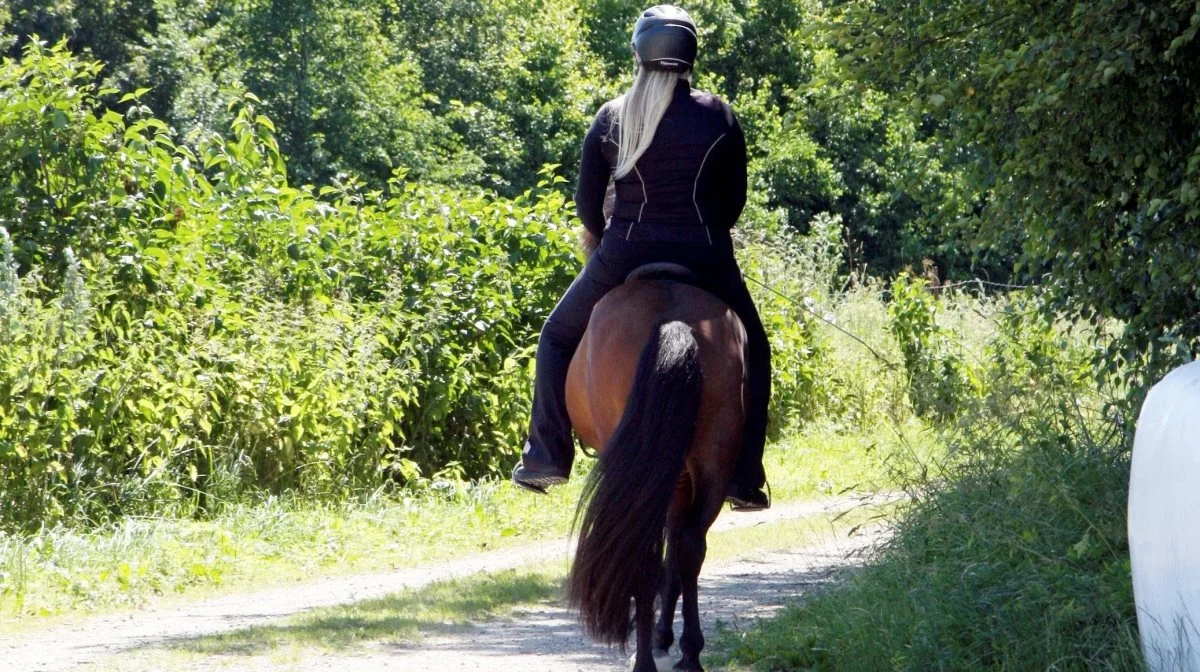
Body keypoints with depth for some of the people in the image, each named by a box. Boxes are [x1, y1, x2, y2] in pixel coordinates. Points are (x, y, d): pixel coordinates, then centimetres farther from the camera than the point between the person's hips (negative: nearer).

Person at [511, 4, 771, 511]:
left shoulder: (610, 119, 1)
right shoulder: (719, 117, 0)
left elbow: (586, 204, 3)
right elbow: (734, 198, 5)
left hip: (625, 255, 0)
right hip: (703, 256, 0)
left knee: (559, 336, 23)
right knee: (753, 352, 20)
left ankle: (547, 455, 13)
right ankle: (744, 478, 12)